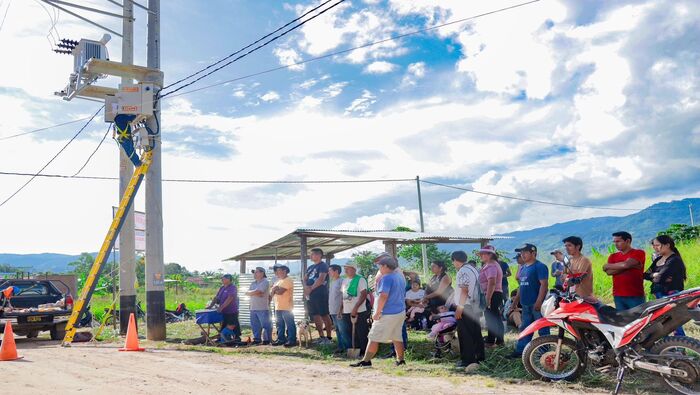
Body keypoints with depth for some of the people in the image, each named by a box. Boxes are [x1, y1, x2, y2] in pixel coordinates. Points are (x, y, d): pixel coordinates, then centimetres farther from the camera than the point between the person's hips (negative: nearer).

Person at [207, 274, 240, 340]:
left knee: (233, 326, -3)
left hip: (232, 312, -8)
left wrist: (221, 307, -29)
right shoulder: (222, 288, 14)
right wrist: (210, 305, 2)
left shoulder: (232, 287, -12)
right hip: (223, 312, 8)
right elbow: (216, 297, 15)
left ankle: (237, 338, 5)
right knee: (223, 326, 14)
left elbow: (229, 299, -23)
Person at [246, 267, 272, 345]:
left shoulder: (265, 282, -7)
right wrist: (256, 294, -12)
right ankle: (257, 339, 21)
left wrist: (250, 293, 0)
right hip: (253, 308, 7)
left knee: (265, 325, -3)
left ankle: (267, 339, 4)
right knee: (255, 325, 11)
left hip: (262, 308, -7)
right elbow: (248, 292, 3)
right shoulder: (253, 283, 17)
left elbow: (257, 292, -17)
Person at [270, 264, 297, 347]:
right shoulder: (279, 281, 21)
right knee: (280, 325, 13)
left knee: (289, 324, -6)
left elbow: (280, 291, -20)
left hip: (286, 308, -10)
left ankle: (291, 340, -4)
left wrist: (274, 290, 0)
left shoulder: (288, 280, -10)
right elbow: (271, 293, 15)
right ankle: (281, 339, 21)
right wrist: (275, 289, -6)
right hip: (278, 307, 10)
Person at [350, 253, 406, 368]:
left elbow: (383, 296, -24)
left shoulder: (386, 278, -16)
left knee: (373, 338, -4)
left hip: (387, 314, -9)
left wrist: (377, 312, -19)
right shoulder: (400, 276, 12)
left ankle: (366, 361, -3)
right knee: (397, 337, 16)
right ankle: (400, 360, 20)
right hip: (401, 312, 9)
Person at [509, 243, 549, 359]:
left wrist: (539, 301, -23)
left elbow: (544, 284, -17)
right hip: (525, 304, 9)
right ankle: (520, 350, 18)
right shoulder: (523, 267, 17)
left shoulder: (540, 266, -10)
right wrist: (516, 300, 21)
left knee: (543, 329, 0)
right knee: (524, 328, 13)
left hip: (536, 304, -9)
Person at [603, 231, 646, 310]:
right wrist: (630, 266, -10)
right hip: (618, 296, 4)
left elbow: (626, 264, -17)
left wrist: (608, 266, -2)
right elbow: (609, 272, -3)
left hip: (635, 296, -4)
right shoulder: (613, 256, 15)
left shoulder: (639, 253, 1)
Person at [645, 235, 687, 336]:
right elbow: (646, 274, 10)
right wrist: (655, 276, -9)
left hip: (672, 295, -9)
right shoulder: (658, 259, 15)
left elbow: (660, 277, -22)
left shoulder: (675, 260, -12)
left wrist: (651, 275, -2)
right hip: (659, 296, 9)